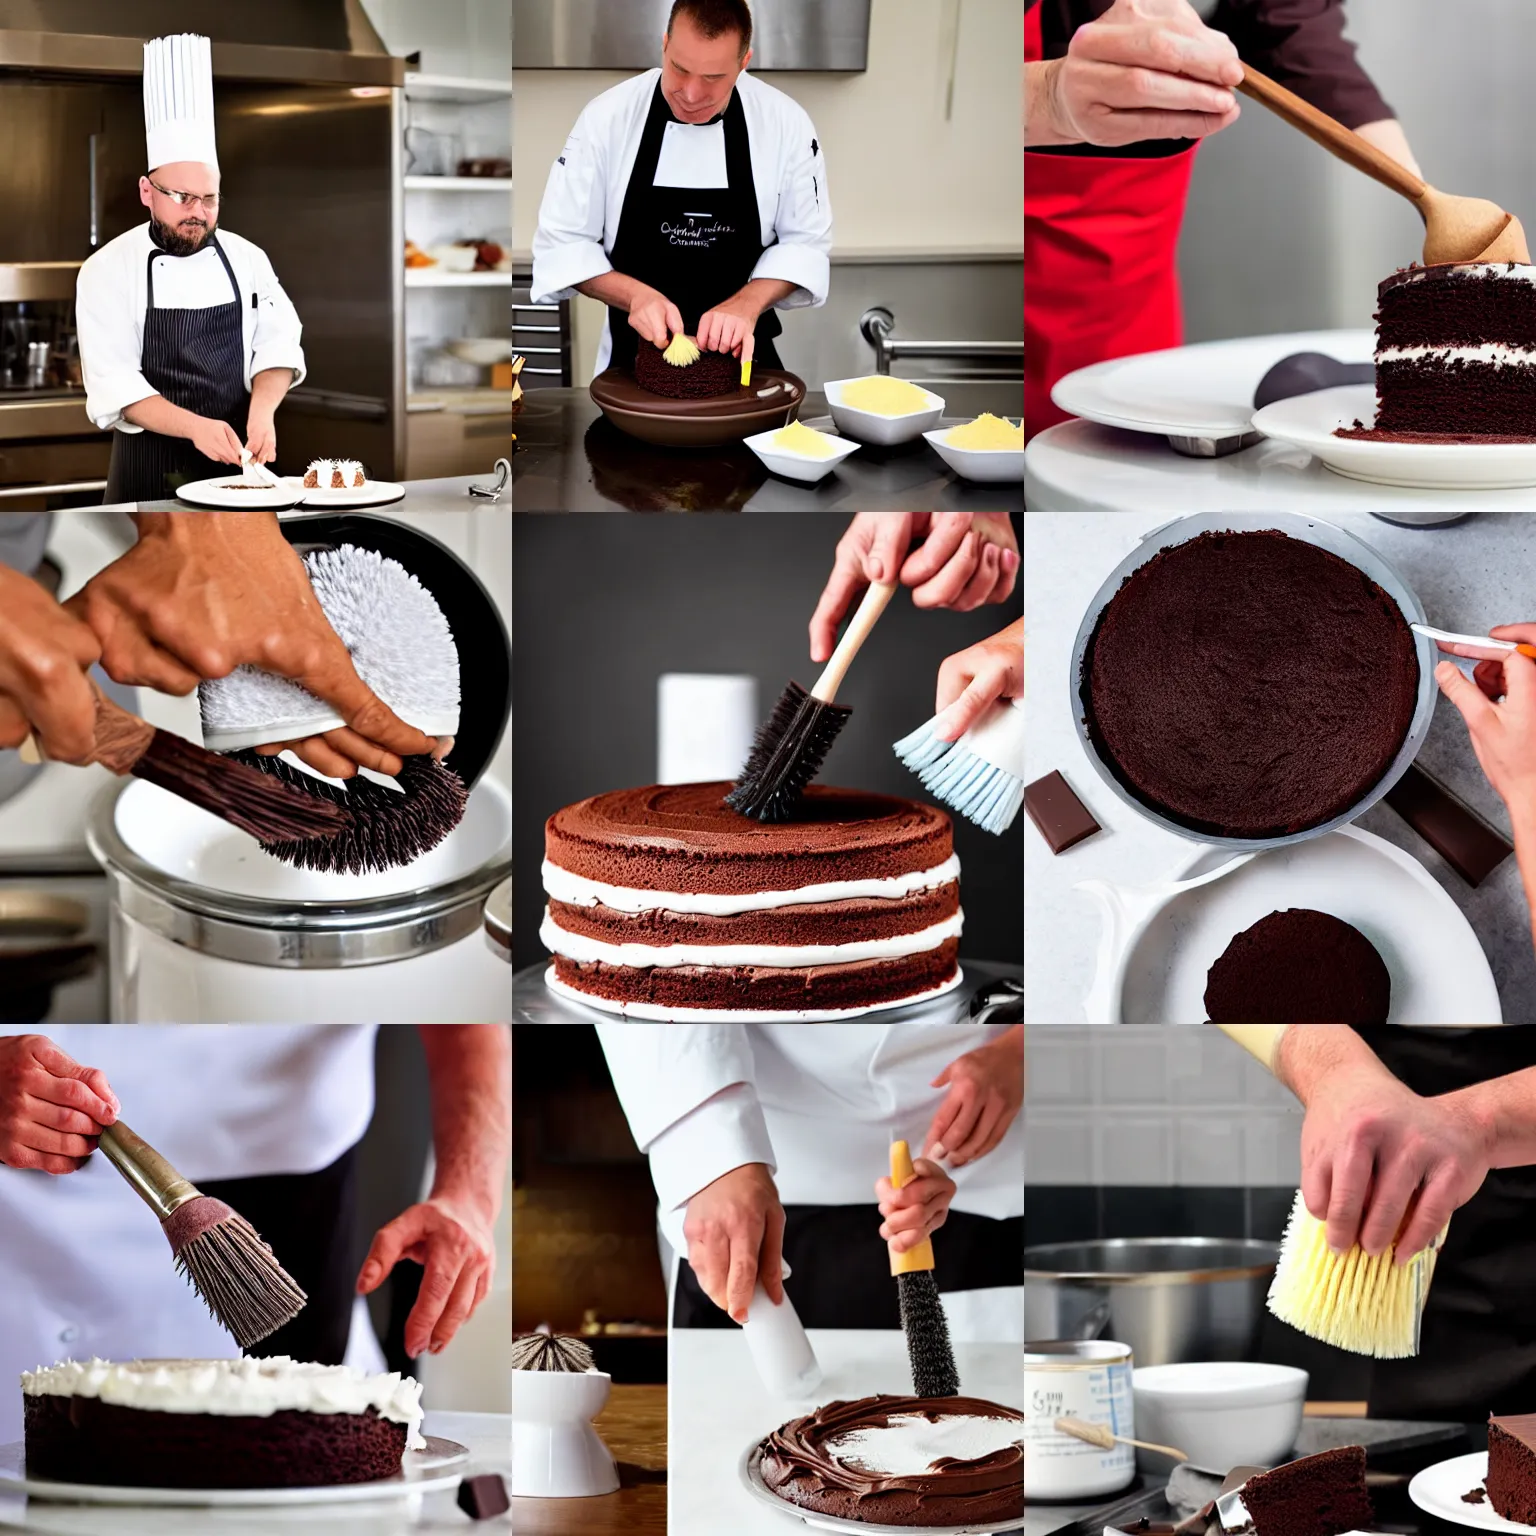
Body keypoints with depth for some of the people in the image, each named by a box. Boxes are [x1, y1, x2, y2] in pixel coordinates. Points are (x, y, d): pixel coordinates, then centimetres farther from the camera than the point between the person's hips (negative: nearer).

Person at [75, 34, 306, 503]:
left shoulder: (247, 259, 4)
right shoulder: (107, 270, -7)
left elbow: (277, 345, 1)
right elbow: (114, 384, -14)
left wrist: (262, 409, -20)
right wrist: (194, 426, -30)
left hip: (237, 465, 3)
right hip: (148, 478, -3)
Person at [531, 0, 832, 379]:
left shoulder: (786, 123, -6)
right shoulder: (608, 117, -8)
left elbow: (806, 241, 1)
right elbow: (562, 241, -4)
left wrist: (747, 304, -17)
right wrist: (636, 296, -19)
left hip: (740, 353, 2)